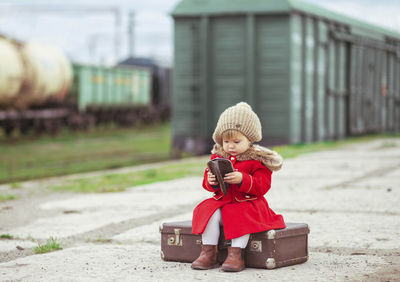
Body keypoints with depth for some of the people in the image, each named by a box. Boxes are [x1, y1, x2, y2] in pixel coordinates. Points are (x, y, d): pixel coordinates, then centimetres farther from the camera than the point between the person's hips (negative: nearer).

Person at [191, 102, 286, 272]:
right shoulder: (218, 157, 9)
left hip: (248, 202, -4)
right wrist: (211, 182, -14)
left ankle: (236, 253, -30)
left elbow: (262, 186, -14)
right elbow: (208, 185, 13)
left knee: (242, 216, -35)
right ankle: (208, 253, -21)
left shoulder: (257, 160, -5)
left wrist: (242, 179, -29)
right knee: (209, 212, -25)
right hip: (221, 200, 4)